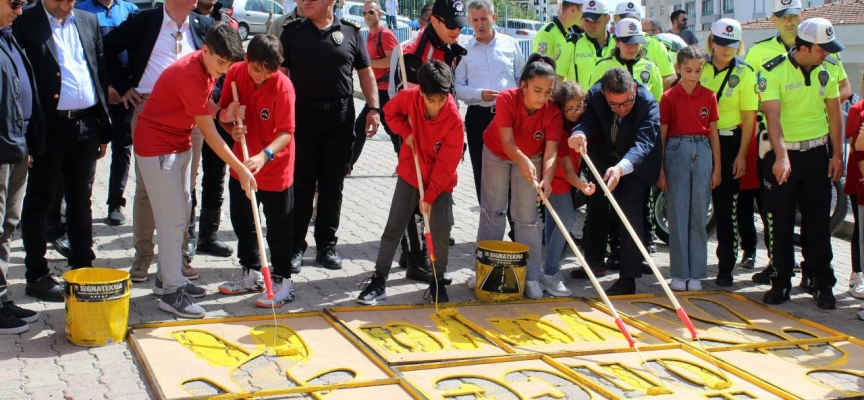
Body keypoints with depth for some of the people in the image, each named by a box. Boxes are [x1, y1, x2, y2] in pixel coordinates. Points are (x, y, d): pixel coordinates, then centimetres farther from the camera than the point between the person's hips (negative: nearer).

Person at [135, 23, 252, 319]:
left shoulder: (207, 68, -2)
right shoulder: (190, 76, -29)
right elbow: (210, 135, -26)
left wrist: (222, 114, -12)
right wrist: (241, 170, -24)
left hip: (180, 144, 10)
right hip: (157, 147, -10)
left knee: (181, 211, 15)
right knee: (173, 217, -8)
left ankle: (167, 278, 27)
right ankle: (171, 292, -1)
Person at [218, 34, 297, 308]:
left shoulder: (283, 86, -23)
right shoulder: (235, 73, -9)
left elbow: (286, 132, -25)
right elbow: (223, 110, 3)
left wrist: (264, 156, -40)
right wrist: (231, 127, -19)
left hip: (276, 167, -6)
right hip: (241, 163, 6)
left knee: (278, 228, 3)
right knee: (242, 221, 18)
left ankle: (282, 281, 15)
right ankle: (251, 273, 35)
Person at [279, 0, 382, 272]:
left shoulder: (351, 32, 5)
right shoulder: (292, 32, 4)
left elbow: (366, 73, 10)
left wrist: (374, 108, 0)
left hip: (340, 120, 1)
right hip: (301, 117, -1)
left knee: (333, 185, 7)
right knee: (301, 184, 2)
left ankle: (327, 246, 17)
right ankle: (295, 246, 10)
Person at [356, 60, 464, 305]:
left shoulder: (454, 120, -25)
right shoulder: (409, 98, -16)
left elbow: (446, 164, -20)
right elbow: (390, 112, 7)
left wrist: (430, 196, -21)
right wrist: (406, 132, -12)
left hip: (440, 180, -2)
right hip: (410, 174, 3)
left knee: (440, 230, -9)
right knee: (393, 227, 2)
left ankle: (438, 282, 9)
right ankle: (379, 281, 7)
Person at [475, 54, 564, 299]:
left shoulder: (553, 113, -30)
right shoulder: (507, 99, -34)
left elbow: (551, 152, -36)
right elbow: (507, 143, -35)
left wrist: (547, 178, -55)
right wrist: (524, 162, -54)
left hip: (531, 158, 0)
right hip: (497, 153, 0)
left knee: (527, 216, -3)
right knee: (493, 210, 7)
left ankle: (531, 276, 4)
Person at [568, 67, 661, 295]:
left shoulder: (648, 104, -36)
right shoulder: (595, 95, -26)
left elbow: (643, 144, -47)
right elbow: (586, 119, -34)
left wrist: (621, 168, -65)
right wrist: (579, 133, -60)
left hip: (637, 162, -5)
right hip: (605, 157, 5)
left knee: (630, 211, -18)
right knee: (596, 204, 14)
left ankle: (628, 279, -14)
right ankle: (594, 262, 34)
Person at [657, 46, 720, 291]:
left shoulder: (709, 96, 6)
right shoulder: (669, 97, -1)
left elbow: (713, 133, 10)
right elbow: (661, 135, 0)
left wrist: (717, 167, 6)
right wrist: (660, 170, -3)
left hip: (702, 153, 2)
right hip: (676, 152, -2)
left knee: (699, 215, 5)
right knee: (677, 214, 2)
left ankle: (696, 273, 12)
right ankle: (679, 273, 9)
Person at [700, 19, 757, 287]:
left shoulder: (744, 74, -1)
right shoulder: (700, 70, 5)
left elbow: (749, 118, -2)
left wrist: (741, 156, -8)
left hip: (729, 142, -2)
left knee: (726, 207, -1)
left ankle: (726, 267, 6)